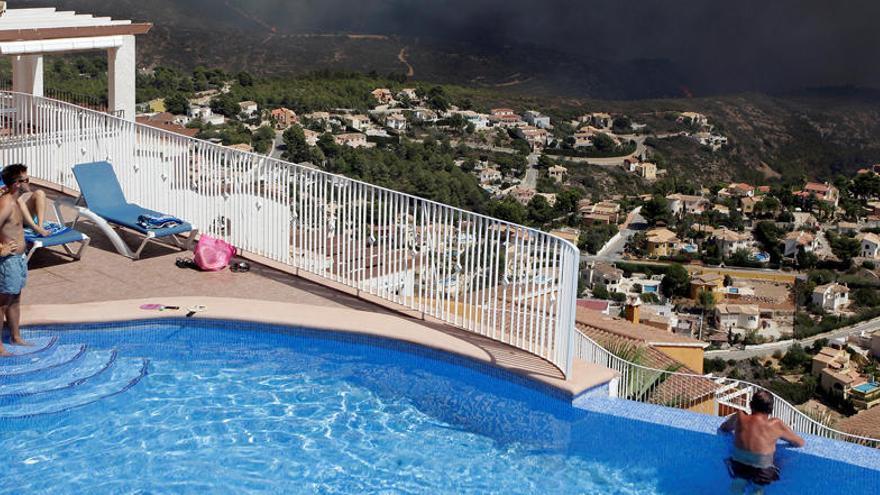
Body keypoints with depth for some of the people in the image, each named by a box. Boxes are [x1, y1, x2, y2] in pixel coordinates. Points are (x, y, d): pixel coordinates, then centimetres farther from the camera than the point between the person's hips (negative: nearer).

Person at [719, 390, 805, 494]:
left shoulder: (739, 418, -9)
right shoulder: (776, 424, -16)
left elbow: (723, 428, 12)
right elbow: (800, 443, -2)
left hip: (738, 470, 4)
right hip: (762, 476, -4)